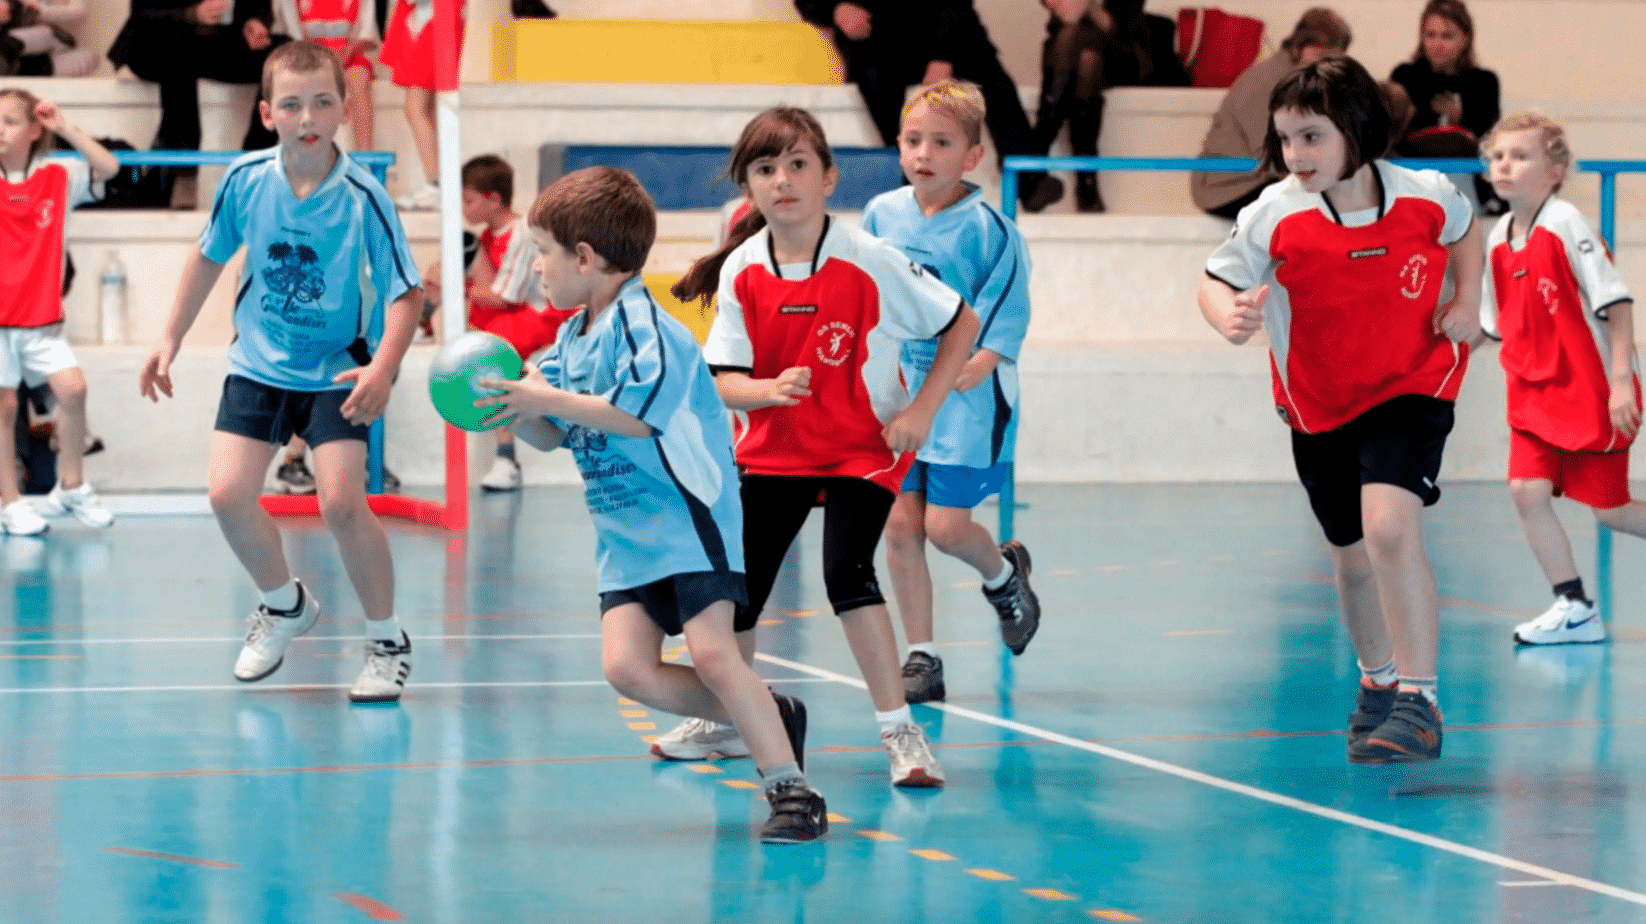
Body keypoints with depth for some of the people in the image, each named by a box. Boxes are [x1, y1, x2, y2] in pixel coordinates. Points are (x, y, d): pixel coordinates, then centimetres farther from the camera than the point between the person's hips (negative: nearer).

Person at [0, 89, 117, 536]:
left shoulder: (57, 176, 2)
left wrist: (65, 127, -8)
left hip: (41, 317, 2)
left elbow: (108, 166, -2)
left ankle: (71, 487, 8)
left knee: (72, 387, -10)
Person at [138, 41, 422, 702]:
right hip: (258, 365, 4)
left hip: (336, 372, -4)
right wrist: (170, 339, 9)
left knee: (340, 500, -18)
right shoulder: (246, 179, -9)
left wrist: (384, 366, -35)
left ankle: (387, 642, 2)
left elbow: (404, 292, -19)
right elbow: (209, 257, 9)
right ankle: (285, 605, 21)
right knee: (228, 493, -9)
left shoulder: (363, 197, -20)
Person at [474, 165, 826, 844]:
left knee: (712, 653, -17)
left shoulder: (641, 326, -15)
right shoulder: (571, 338, 13)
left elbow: (640, 413, -28)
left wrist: (549, 399, -22)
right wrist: (516, 409, -1)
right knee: (627, 666, -7)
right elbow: (554, 437, 18)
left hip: (688, 518, -8)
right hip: (625, 532, 8)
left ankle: (792, 790, -10)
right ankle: (771, 718, 9)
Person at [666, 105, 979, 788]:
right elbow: (724, 380, -10)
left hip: (864, 449, -4)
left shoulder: (870, 260, -18)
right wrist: (770, 390, -32)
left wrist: (922, 410, -14)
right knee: (736, 584, 7)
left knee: (846, 572, -22)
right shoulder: (741, 271, -10)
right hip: (774, 449, 4)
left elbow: (962, 323, -8)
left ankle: (899, 730, -13)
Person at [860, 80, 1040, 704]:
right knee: (900, 525, 1)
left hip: (965, 400, -4)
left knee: (945, 525, -8)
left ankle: (1004, 573, 27)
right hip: (896, 395, 5)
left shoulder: (987, 228, -11)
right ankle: (921, 659, 10)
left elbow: (1006, 316, -10)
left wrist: (973, 366, -21)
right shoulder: (881, 215, 3)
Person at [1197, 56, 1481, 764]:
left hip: (1411, 388, -2)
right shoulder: (1273, 216, -19)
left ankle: (1419, 700, -17)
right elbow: (1216, 280, -8)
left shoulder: (1426, 194, -15)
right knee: (1351, 554, 17)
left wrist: (1467, 302, -5)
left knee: (1390, 528, -25)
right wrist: (1230, 317, -30)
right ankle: (1377, 679, 45)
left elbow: (1463, 230, 9)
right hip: (1318, 405, 3)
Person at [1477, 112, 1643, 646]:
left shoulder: (1565, 224, -15)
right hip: (1534, 394, 6)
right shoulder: (1498, 241, 6)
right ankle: (1574, 608, 1)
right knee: (1527, 489, -9)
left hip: (1592, 391, -6)